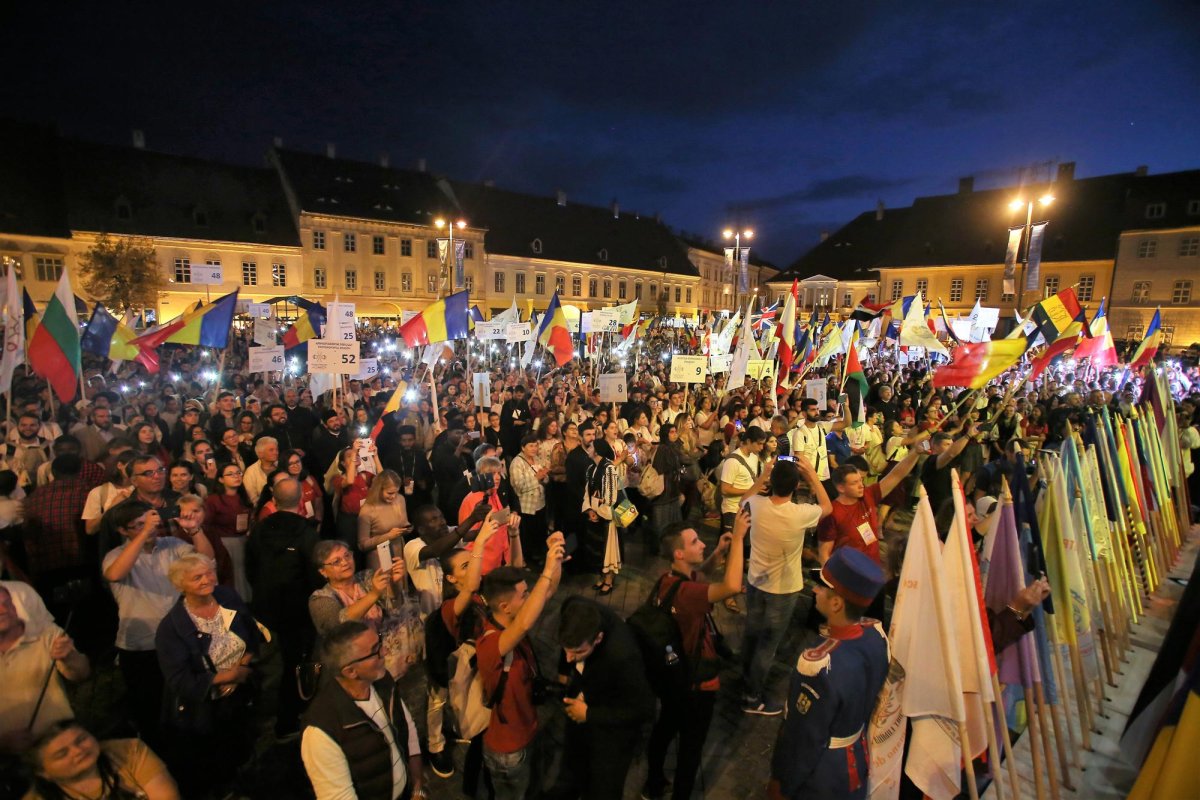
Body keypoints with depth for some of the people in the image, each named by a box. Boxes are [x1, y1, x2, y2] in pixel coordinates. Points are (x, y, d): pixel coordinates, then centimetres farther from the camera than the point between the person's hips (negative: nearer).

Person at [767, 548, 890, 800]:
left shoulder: (820, 665, -39)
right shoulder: (877, 633, -18)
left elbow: (803, 739, -24)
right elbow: (868, 697, 0)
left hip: (821, 779, -6)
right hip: (857, 762, 6)